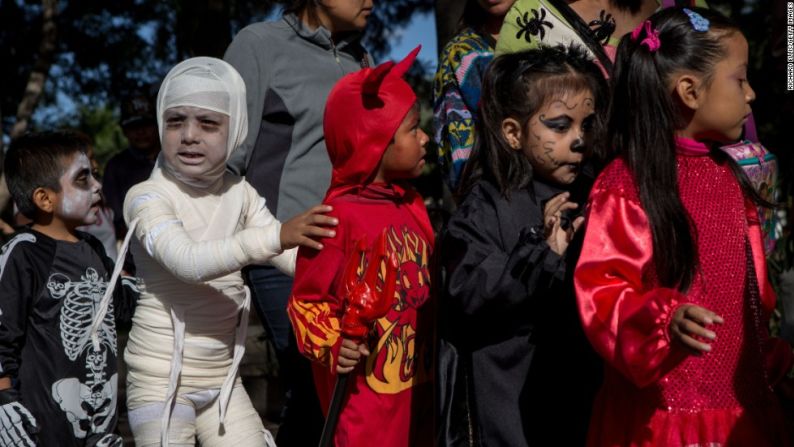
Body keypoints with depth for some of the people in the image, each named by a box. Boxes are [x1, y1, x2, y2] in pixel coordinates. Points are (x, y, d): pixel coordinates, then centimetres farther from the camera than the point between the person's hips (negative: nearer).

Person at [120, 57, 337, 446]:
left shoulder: (239, 193, 4)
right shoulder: (147, 197, -14)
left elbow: (293, 254, 0)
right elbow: (189, 261, -31)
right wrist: (276, 236, -42)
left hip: (222, 377, 5)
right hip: (161, 378, -5)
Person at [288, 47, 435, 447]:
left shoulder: (411, 205, 9)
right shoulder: (340, 215, -16)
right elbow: (306, 301, -13)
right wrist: (334, 347, -26)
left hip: (419, 383, 8)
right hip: (366, 389, -8)